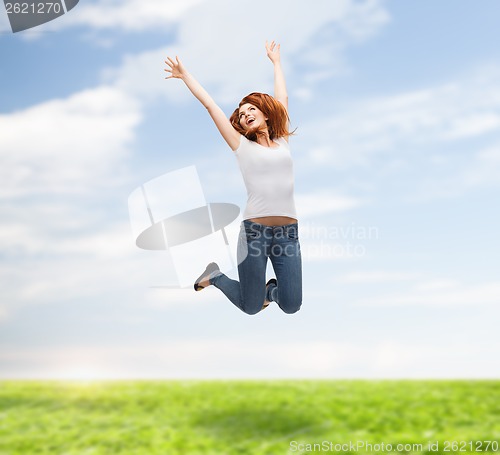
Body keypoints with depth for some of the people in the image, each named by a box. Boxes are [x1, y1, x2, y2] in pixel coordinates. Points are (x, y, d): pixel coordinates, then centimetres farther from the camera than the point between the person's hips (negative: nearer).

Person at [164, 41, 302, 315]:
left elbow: (282, 99, 26)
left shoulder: (282, 141, 15)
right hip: (255, 230, -3)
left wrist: (276, 61, 37)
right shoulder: (242, 145, 7)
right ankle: (213, 275, 30)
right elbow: (210, 105, 9)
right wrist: (185, 76, 15)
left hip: (288, 232, 3)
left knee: (291, 306, 0)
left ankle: (268, 289, 34)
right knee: (251, 307, 4)